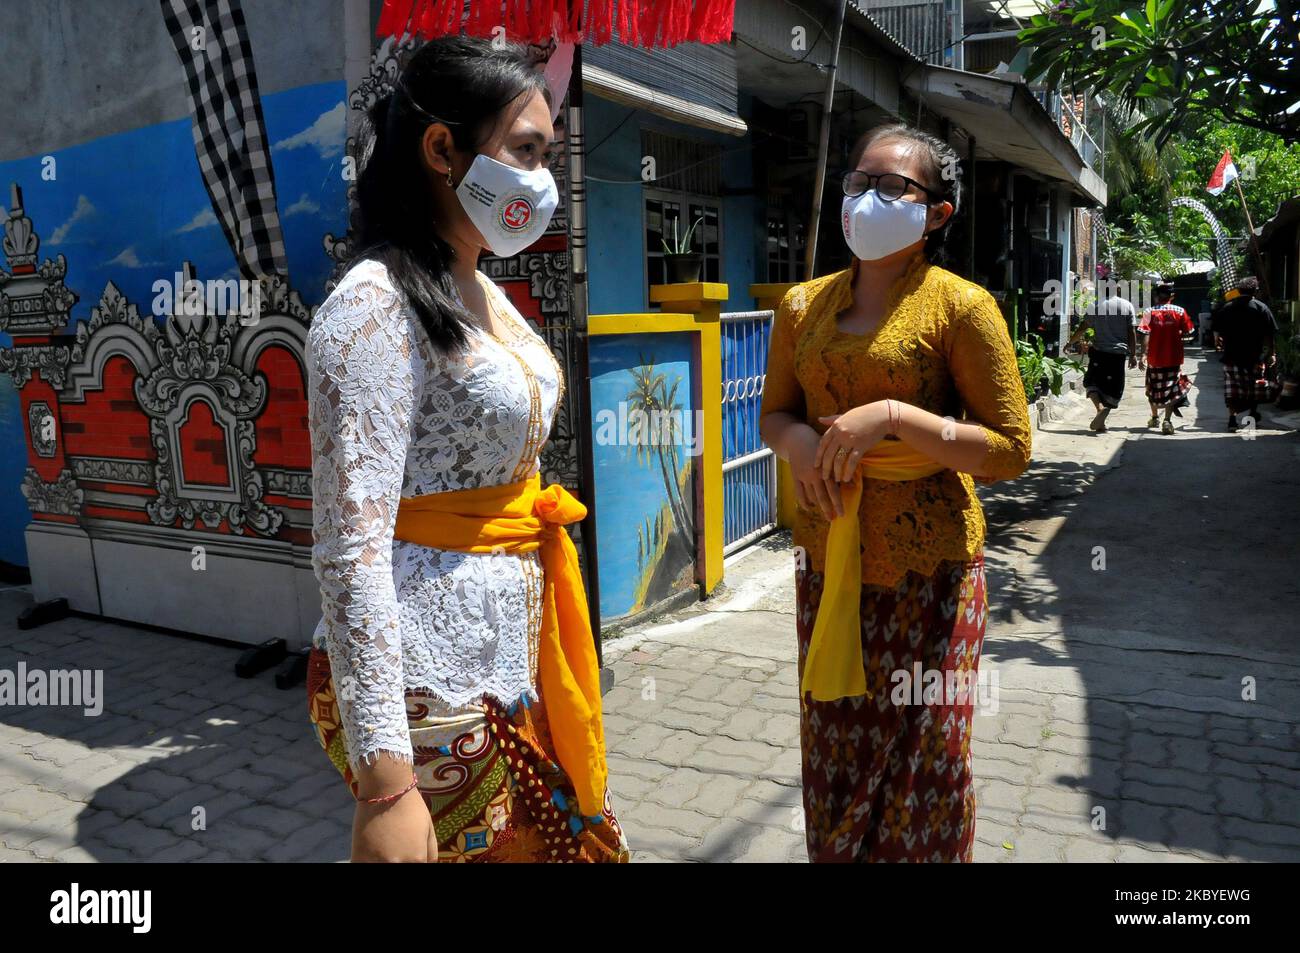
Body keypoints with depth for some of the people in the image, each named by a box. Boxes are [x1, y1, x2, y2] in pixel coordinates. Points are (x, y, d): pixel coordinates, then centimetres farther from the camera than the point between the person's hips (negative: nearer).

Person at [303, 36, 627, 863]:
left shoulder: (486, 295, 10)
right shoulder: (376, 307, -17)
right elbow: (351, 545, -23)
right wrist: (384, 781, -24)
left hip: (511, 662, 8)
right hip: (428, 690, -8)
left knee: (561, 837, 18)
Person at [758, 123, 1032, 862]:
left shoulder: (960, 305, -8)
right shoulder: (805, 304, 7)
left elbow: (1011, 450, -9)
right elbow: (774, 413, 16)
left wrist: (892, 417, -21)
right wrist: (798, 440, -7)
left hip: (927, 566, -4)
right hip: (829, 563, 4)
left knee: (920, 767, 9)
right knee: (835, 760, 14)